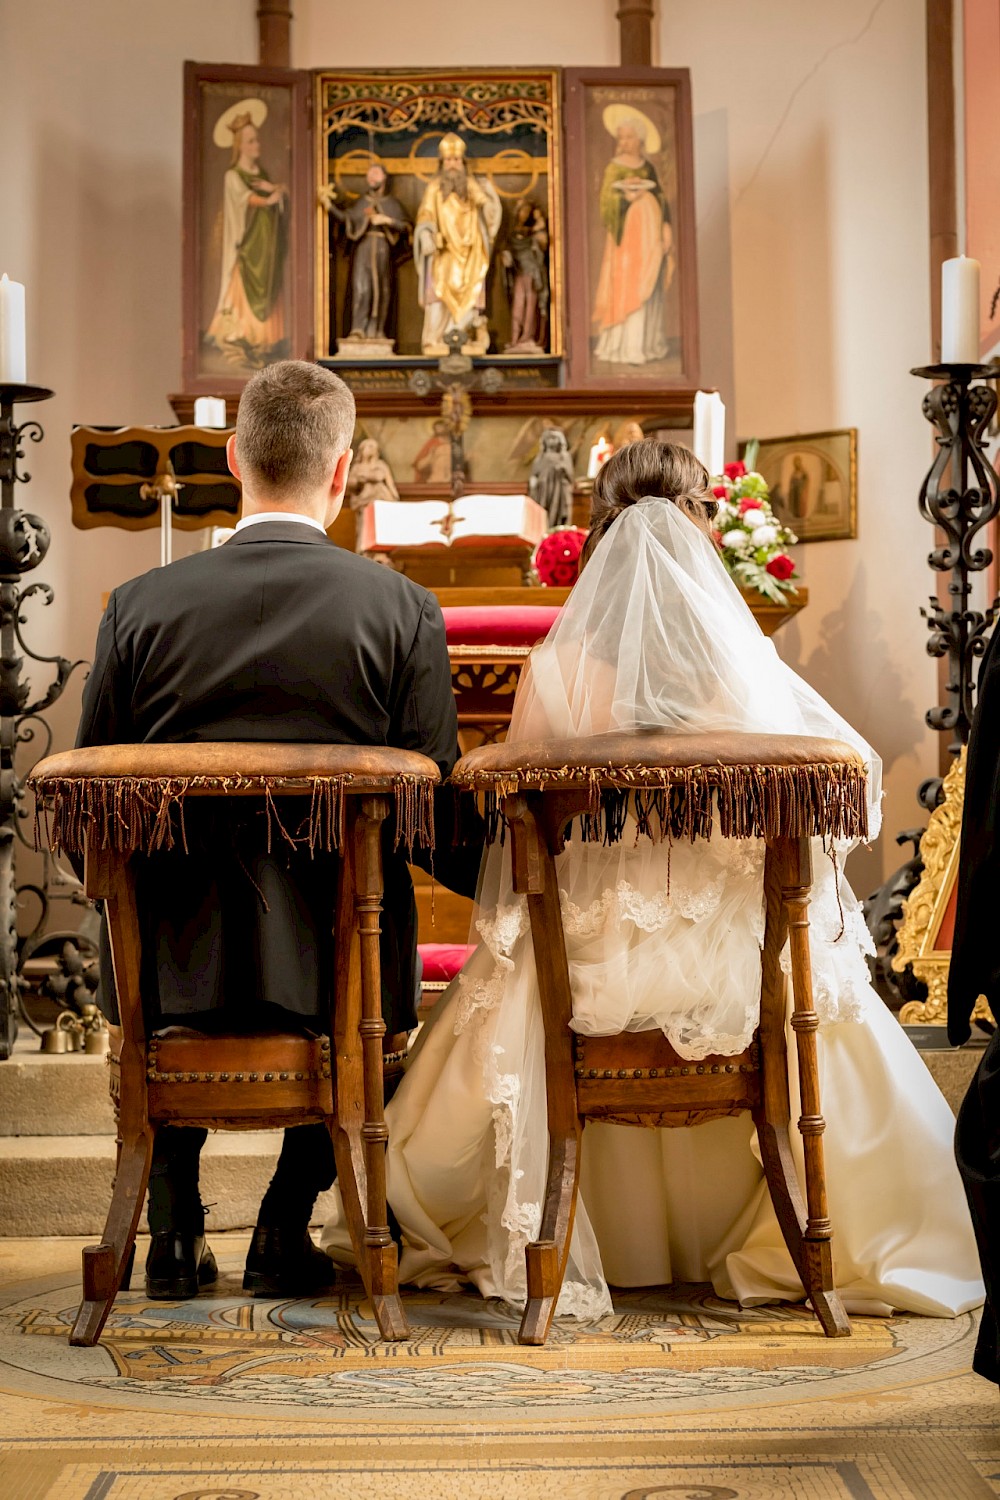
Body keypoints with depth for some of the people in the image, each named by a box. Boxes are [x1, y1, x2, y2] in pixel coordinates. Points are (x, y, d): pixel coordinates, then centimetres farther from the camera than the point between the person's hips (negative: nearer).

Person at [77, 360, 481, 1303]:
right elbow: (436, 820, -5)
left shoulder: (140, 606, -4)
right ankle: (286, 1226, 24)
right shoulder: (402, 610, -8)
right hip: (335, 968, -1)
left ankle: (175, 1225, 29)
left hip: (174, 960, 1)